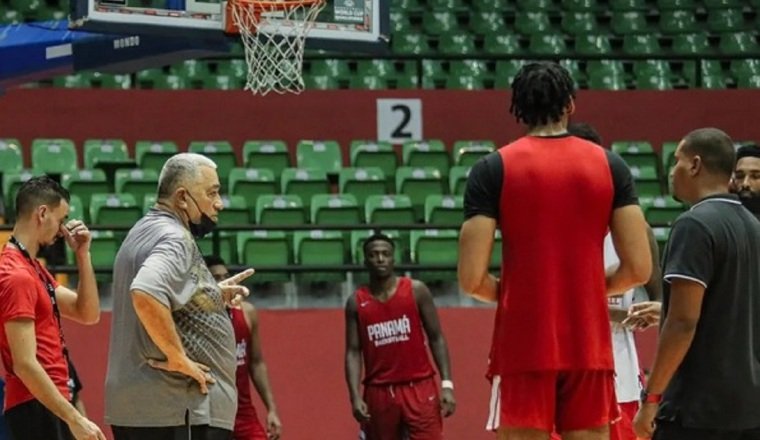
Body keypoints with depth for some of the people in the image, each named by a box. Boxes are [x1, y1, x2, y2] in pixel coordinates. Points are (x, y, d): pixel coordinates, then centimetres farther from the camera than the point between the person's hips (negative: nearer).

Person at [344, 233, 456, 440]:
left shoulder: (416, 291, 0)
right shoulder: (356, 302, 3)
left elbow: (436, 338, 2)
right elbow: (353, 352, 3)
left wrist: (447, 384, -7)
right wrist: (355, 396, -9)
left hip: (419, 387, -2)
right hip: (379, 392, 2)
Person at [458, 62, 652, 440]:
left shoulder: (493, 169, -3)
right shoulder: (610, 165, 4)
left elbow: (472, 278, -9)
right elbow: (639, 268, -1)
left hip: (523, 348, -2)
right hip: (588, 346, 2)